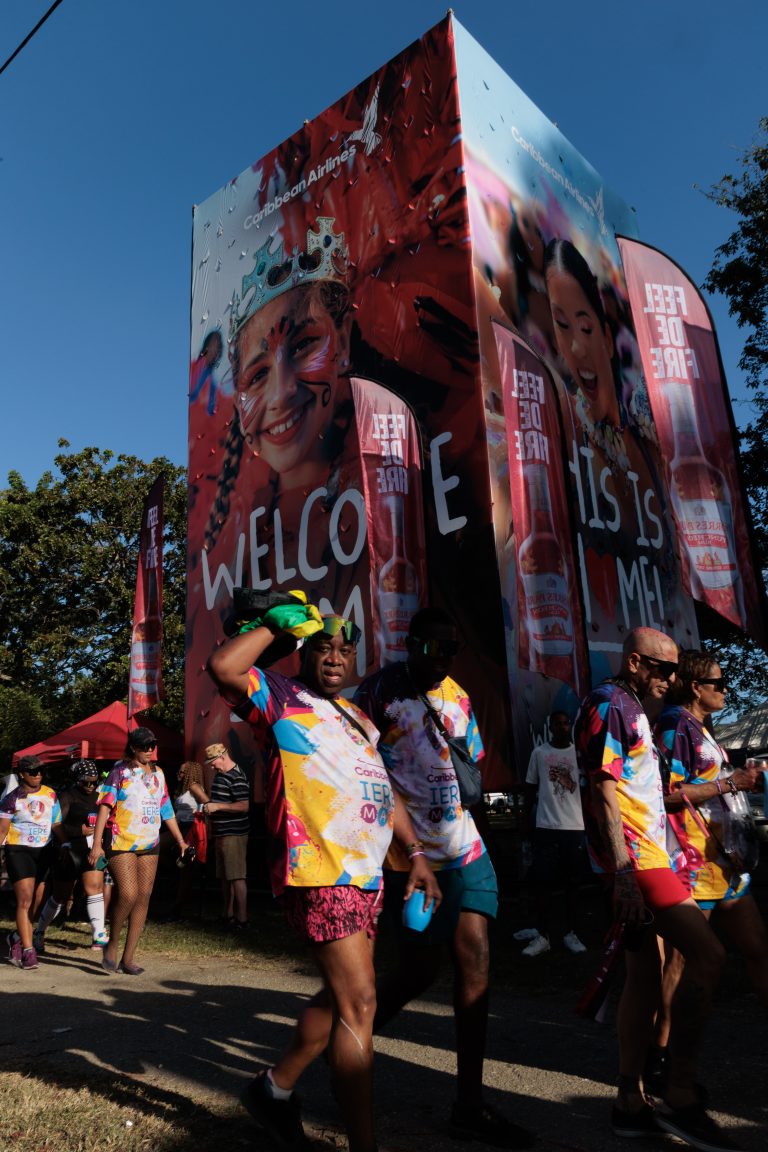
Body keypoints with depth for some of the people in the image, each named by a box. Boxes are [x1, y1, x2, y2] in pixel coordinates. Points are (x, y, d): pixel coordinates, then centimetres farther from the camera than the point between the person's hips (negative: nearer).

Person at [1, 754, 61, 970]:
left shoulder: (50, 794, 7)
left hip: (44, 851, 4)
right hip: (19, 851, -4)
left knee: (37, 902, 7)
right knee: (25, 900, -11)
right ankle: (28, 951, -8)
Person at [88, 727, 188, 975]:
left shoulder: (158, 773, 12)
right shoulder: (120, 772, -2)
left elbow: (166, 810, 17)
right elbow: (104, 807, -7)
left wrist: (180, 840, 14)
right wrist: (96, 844, -15)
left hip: (149, 843, 5)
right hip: (120, 842, -5)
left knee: (143, 898, 3)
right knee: (128, 894, -16)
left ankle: (128, 958, 13)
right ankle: (112, 945, 9)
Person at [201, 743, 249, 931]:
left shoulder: (237, 777, -16)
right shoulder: (220, 775, 15)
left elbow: (244, 806, -23)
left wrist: (217, 806, -22)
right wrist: (209, 807, 11)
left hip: (234, 834, -10)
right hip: (221, 834, 10)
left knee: (237, 877, -7)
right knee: (224, 877, 15)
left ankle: (242, 919, -2)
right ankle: (228, 915, 24)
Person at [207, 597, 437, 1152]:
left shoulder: (359, 718, 20)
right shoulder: (280, 697, -2)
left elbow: (385, 791, 23)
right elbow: (223, 666, -21)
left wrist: (417, 855, 16)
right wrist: (276, 622, -11)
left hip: (365, 874, 9)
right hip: (318, 871, -9)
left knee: (343, 997, 18)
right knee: (358, 1001, -9)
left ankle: (276, 1088, 37)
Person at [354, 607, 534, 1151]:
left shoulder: (457, 696, 8)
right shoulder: (379, 691, -12)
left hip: (463, 846, 6)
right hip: (409, 855, -6)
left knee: (476, 962, 1)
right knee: (419, 970, 2)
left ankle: (470, 1105, 15)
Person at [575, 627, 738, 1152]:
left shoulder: (631, 709, 20)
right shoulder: (609, 704, -10)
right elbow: (603, 792, -18)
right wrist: (623, 872, -22)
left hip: (645, 856, 10)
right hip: (635, 857, -10)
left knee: (646, 976, 11)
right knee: (708, 954, -13)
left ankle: (632, 1103, 19)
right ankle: (681, 1096, -5)